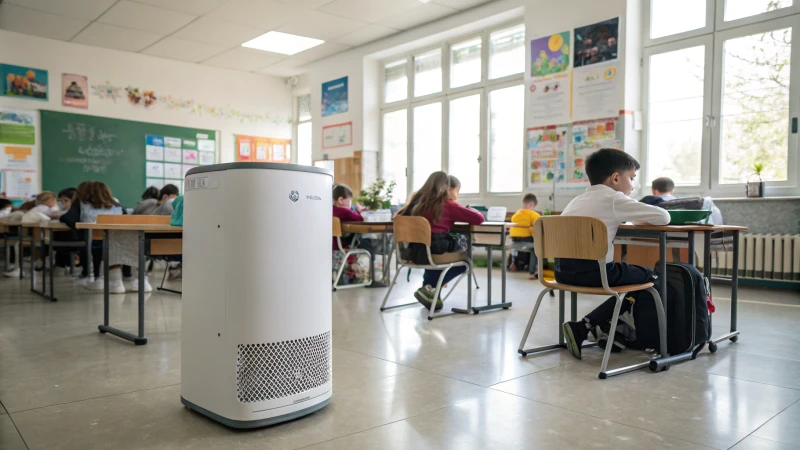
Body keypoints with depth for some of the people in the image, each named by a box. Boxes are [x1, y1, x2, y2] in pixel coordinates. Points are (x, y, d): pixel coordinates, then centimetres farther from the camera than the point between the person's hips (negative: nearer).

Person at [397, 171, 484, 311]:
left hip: (415, 252, 6)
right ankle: (430, 287, 8)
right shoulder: (447, 204, -7)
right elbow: (479, 219, -7)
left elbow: (399, 216, 26)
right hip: (436, 252, -6)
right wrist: (472, 211, 17)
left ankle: (429, 288, 23)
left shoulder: (416, 200, 6)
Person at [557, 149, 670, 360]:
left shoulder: (577, 200, 20)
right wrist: (639, 220, 18)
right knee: (649, 276, 11)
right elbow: (663, 217, -3)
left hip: (564, 271, 9)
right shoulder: (613, 199, -2)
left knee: (629, 273, 27)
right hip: (592, 271, -8)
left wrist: (629, 218, 31)